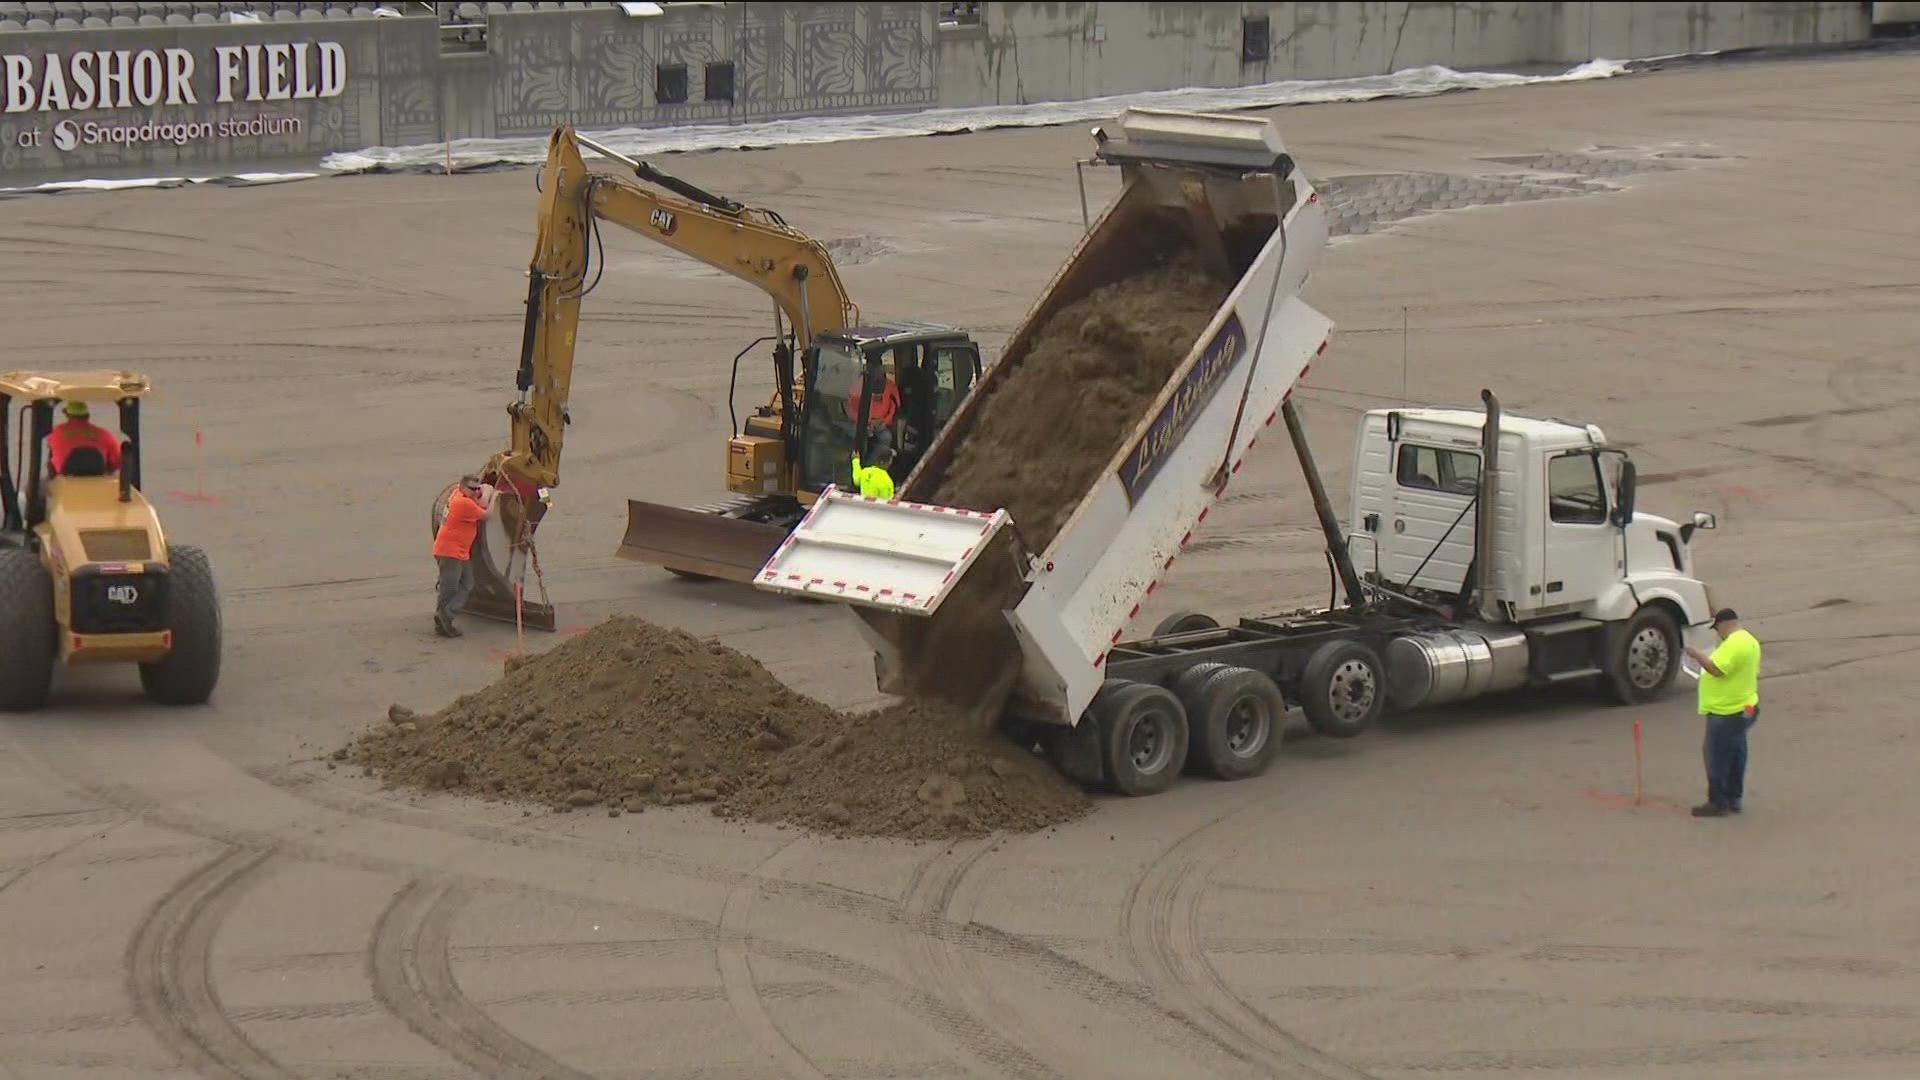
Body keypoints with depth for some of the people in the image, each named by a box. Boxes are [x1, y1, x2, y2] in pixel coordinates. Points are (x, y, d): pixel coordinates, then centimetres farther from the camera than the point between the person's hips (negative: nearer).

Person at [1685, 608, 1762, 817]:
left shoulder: (1733, 644, -22)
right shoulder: (1750, 641, 13)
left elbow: (1716, 669, -29)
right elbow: (1753, 672, 21)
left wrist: (1697, 655, -18)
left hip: (1726, 712, -11)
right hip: (1741, 709, 11)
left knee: (1718, 758, -4)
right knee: (1735, 755, 16)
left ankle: (1717, 803, -1)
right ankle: (1733, 799, 23)